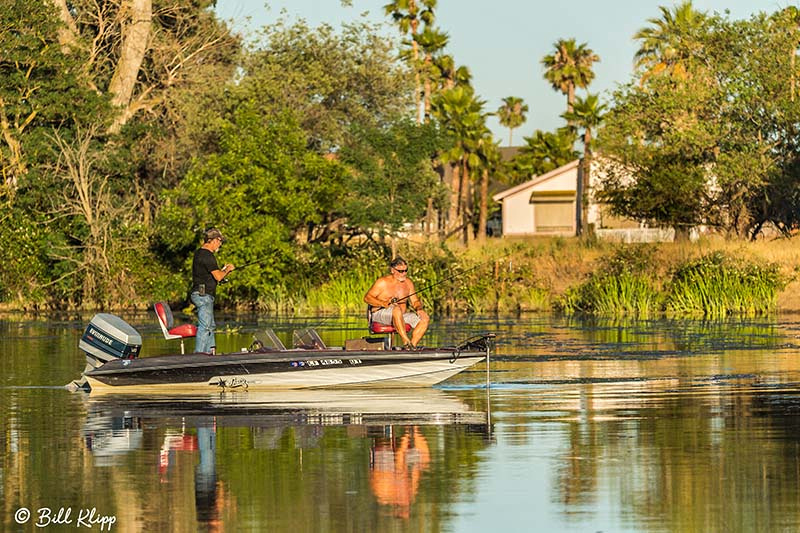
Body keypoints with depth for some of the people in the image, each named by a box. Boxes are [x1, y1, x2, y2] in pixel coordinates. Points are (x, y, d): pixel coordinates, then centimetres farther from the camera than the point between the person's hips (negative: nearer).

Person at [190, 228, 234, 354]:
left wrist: (223, 270, 18)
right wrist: (227, 270, -2)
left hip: (202, 295, 10)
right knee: (205, 326, -9)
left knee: (210, 325, 16)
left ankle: (210, 351, 20)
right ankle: (199, 353, -10)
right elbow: (218, 277, -20)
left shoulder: (199, 253, 15)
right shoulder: (208, 256, -17)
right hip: (204, 295, -10)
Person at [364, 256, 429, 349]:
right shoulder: (383, 282, -7)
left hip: (400, 317, 6)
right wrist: (383, 303, -25)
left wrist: (419, 308, -10)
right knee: (396, 309, -39)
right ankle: (406, 341, -42)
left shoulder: (408, 283, 9)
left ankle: (413, 345, -24)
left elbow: (415, 301, 15)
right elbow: (367, 298, -9)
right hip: (380, 314, -6)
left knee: (425, 318, -14)